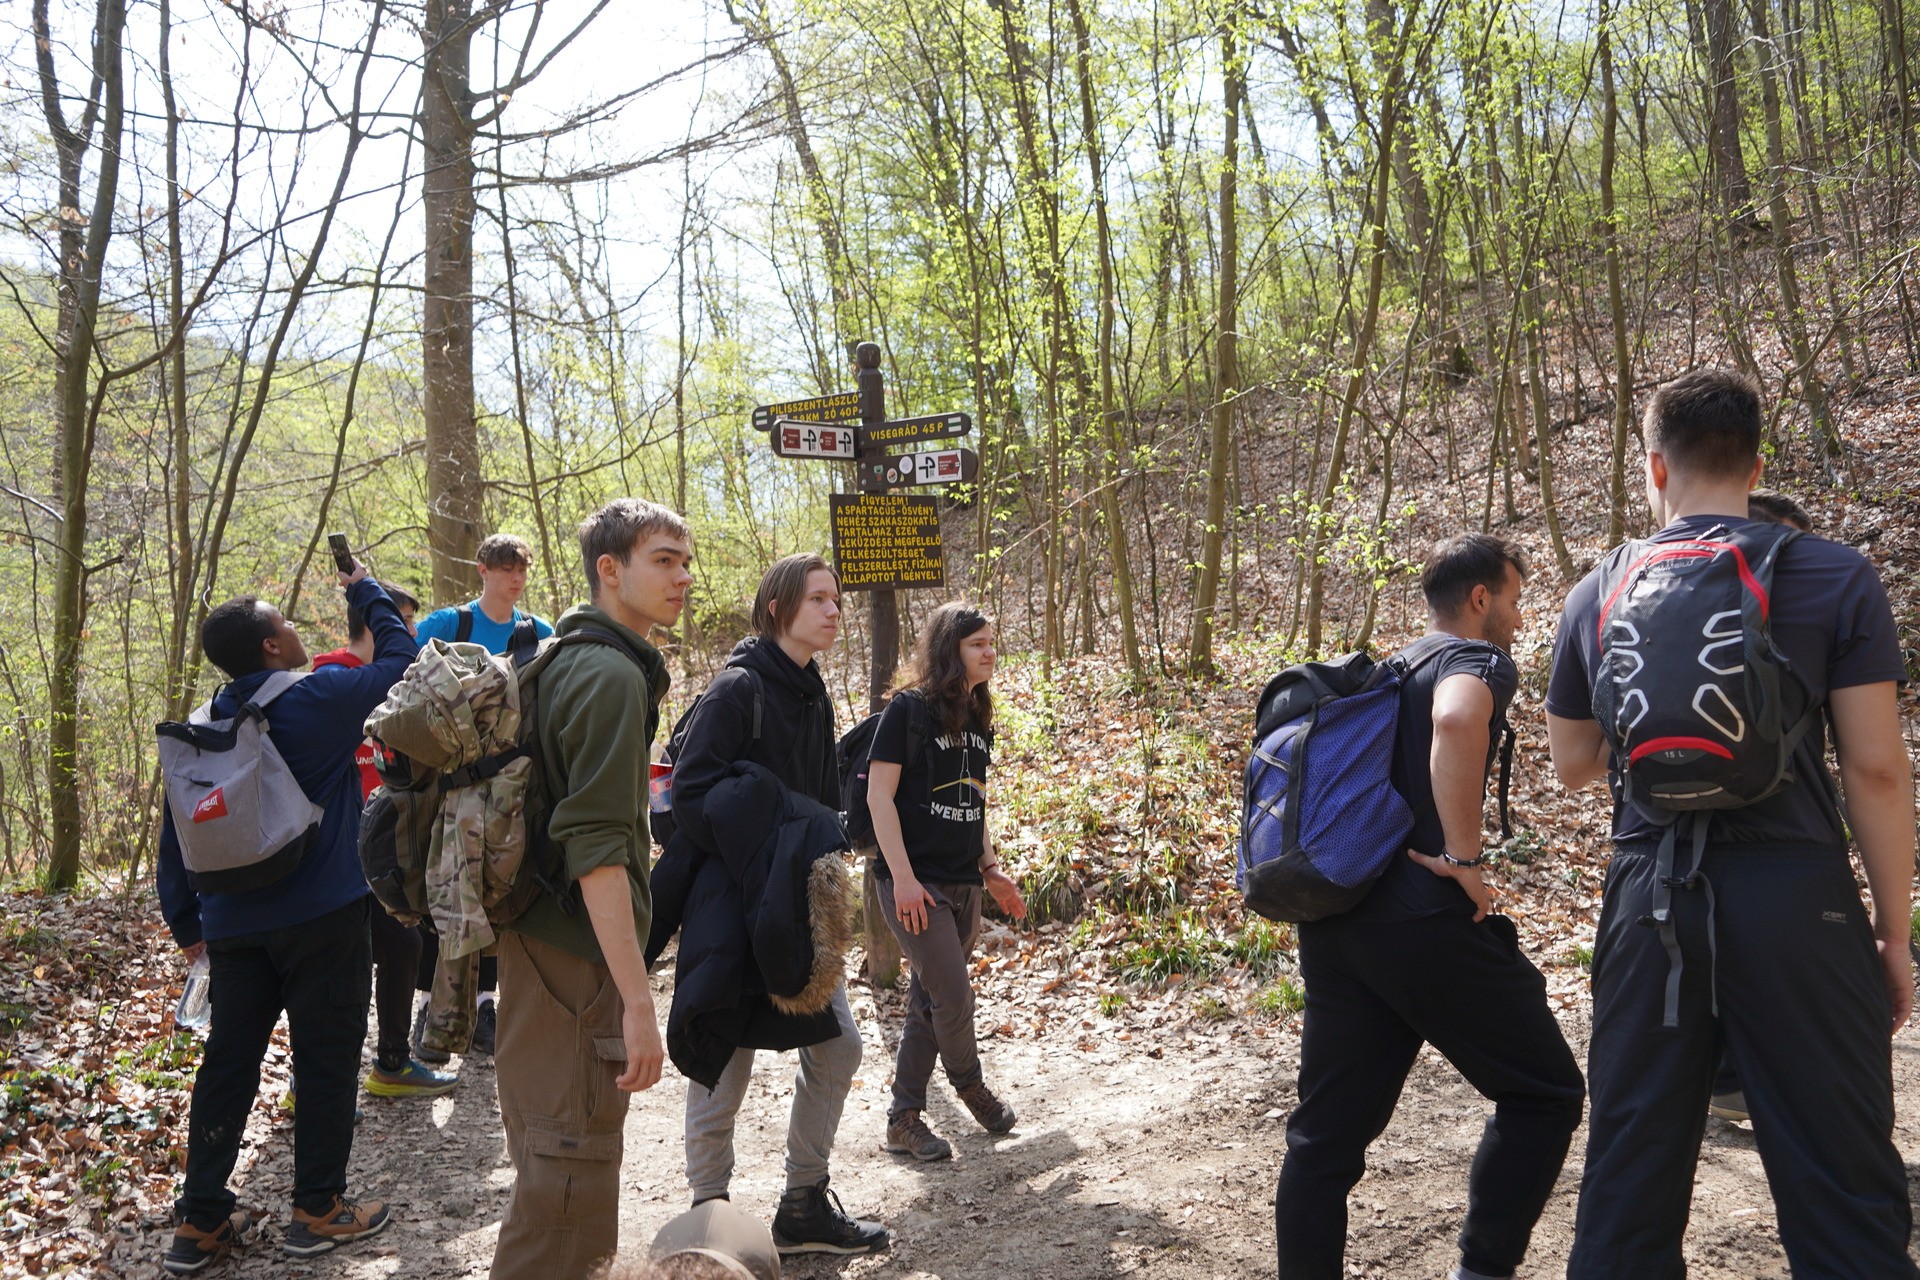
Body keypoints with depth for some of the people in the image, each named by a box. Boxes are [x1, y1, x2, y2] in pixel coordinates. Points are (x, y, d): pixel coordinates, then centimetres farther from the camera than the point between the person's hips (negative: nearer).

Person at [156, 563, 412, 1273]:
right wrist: (367, 592, 13)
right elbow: (400, 662, 1)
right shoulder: (321, 698, -13)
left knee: (228, 1062, 13)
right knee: (326, 1060, 6)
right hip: (321, 920, -6)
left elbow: (175, 832, 9)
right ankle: (319, 1211, 16)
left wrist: (186, 921, 18)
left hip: (232, 924, 6)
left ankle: (200, 1219, 20)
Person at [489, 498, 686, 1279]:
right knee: (572, 1184, -3)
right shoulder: (612, 675, -17)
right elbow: (596, 848, -25)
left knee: (551, 1166, 21)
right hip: (576, 959, -10)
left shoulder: (562, 661, 13)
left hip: (539, 943, 10)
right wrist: (638, 1000, -27)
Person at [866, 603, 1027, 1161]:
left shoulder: (977, 719, 11)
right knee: (954, 996, -7)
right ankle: (970, 1083, 21)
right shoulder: (908, 709, -10)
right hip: (916, 884, -7)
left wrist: (991, 869, 15)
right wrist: (903, 877, -18)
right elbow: (879, 795, -13)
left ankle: (903, 1120, 20)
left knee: (929, 1001, 10)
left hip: (963, 885, 7)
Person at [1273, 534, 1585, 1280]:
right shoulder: (1480, 659, -2)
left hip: (1333, 919, 8)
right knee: (1543, 1094, 10)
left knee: (1327, 1129, 11)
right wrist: (1464, 858, -21)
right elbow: (1457, 722, -27)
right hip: (1422, 919, -8)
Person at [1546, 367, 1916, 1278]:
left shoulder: (1598, 595, 6)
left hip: (1650, 895, 3)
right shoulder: (1835, 578, -2)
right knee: (1842, 1186, 6)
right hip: (1794, 895, -2)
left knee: (1630, 1170, 12)